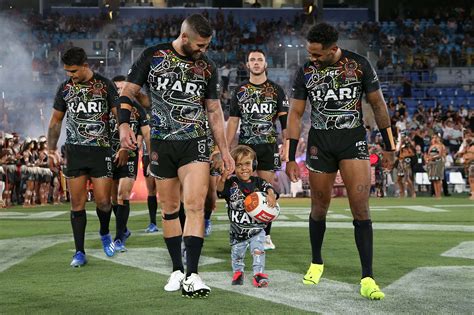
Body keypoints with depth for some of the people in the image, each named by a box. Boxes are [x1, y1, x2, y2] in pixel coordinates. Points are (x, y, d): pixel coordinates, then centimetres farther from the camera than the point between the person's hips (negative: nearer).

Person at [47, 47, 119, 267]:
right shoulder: (65, 88, 8)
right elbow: (56, 120, 16)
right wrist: (52, 148, 8)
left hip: (101, 150, -2)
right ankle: (79, 252, 6)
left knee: (103, 201, -5)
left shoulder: (105, 85, 0)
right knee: (77, 203, 0)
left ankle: (104, 233, 25)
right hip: (75, 151, 2)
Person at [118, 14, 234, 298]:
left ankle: (191, 275, -16)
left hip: (195, 143, 0)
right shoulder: (153, 57, 1)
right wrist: (124, 125, -10)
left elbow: (214, 111, 13)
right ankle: (177, 270, 19)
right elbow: (129, 92, 5)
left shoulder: (208, 68, 6)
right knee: (170, 208, 7)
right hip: (161, 143, 0)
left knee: (195, 205, -14)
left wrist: (225, 150, 11)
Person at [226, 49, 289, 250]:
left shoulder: (276, 90, 7)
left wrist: (286, 144, -9)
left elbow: (285, 119, 3)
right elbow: (233, 121, 12)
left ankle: (265, 235, 4)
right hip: (245, 146, 1)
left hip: (268, 146, -1)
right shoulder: (240, 91, 11)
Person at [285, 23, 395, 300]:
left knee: (361, 209, -10)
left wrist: (389, 146, 5)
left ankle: (368, 279, -10)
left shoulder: (359, 65, -6)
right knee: (319, 207, 9)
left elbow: (378, 105, 3)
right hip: (320, 144, 2)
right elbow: (296, 114, 3)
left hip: (354, 141, -2)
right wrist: (291, 157, 0)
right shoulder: (306, 72, -2)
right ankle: (316, 263, 30)